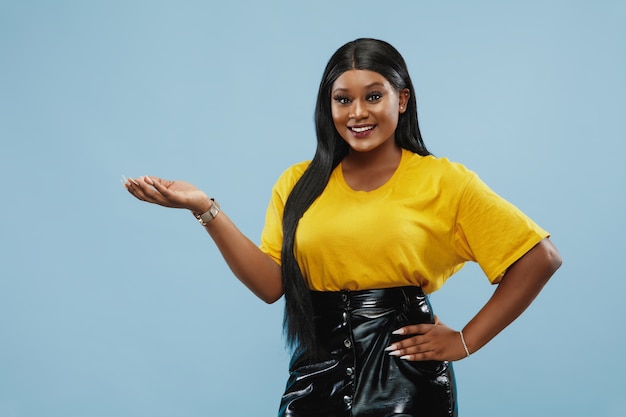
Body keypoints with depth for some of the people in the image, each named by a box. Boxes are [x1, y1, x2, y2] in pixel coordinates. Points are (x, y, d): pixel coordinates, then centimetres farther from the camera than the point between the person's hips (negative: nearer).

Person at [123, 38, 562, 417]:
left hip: (405, 376, -3)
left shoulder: (443, 181, -4)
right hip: (317, 372, 3)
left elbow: (540, 257, -3)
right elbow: (271, 283, -2)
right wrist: (204, 208, -9)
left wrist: (466, 341, -6)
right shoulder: (300, 184, 7)